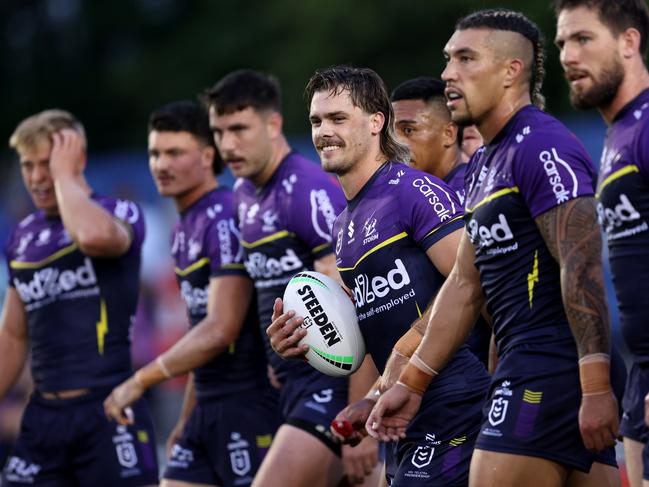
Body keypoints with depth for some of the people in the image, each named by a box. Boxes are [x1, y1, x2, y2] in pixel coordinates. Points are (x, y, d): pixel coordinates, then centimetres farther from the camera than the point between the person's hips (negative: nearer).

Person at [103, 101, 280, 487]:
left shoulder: (226, 219, -14)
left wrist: (142, 380, -15)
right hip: (208, 408, 9)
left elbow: (220, 330, -21)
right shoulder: (185, 227, 15)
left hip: (248, 408, -9)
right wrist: (186, 421, 23)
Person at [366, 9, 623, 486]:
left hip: (549, 371, -10)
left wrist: (595, 388, -25)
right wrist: (411, 384, 23)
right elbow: (465, 284, 24)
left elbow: (582, 268, -19)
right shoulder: (484, 164, 20)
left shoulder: (542, 148, -11)